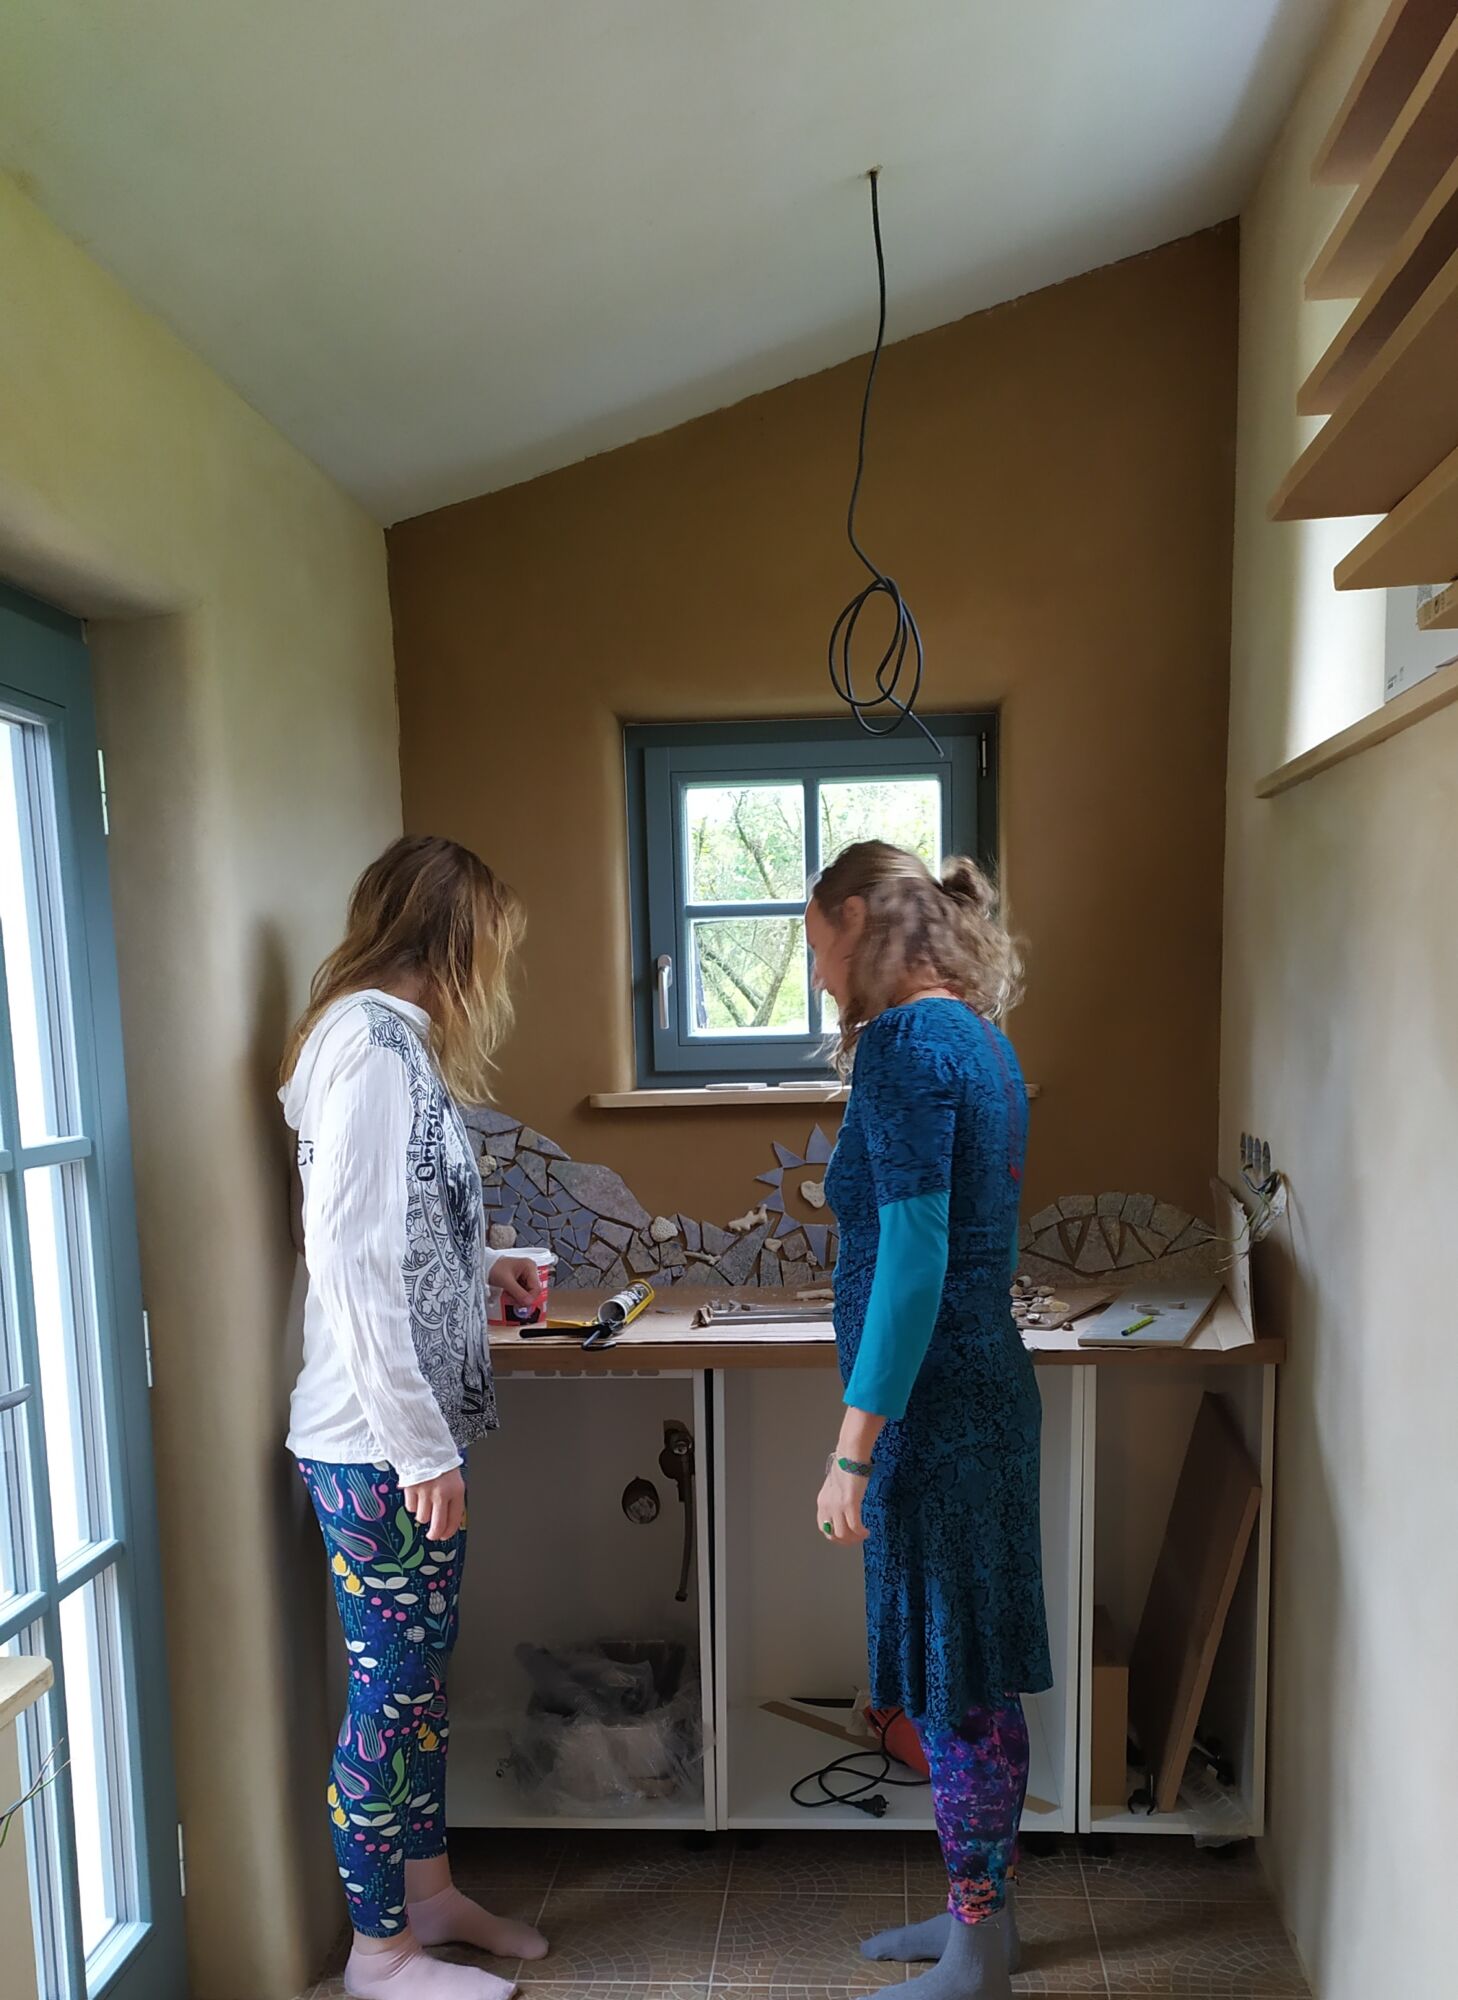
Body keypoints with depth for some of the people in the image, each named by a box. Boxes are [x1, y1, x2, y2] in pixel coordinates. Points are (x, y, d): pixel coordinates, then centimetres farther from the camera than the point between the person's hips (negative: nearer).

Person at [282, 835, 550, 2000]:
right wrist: (420, 1448, -20)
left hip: (409, 1435, 9)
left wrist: (486, 1272, 22)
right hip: (380, 1446, -9)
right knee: (391, 1689, 8)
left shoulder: (390, 1038, 11)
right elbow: (351, 1261, -23)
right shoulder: (374, 1039, -19)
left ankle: (429, 1892, 40)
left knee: (419, 1675, 21)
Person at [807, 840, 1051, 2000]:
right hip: (983, 1385, 9)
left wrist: (854, 1448, -21)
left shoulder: (906, 1042, -17)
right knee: (968, 1675, 20)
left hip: (933, 1404, -9)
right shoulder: (980, 1036, 10)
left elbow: (913, 1259, -23)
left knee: (956, 1681, 7)